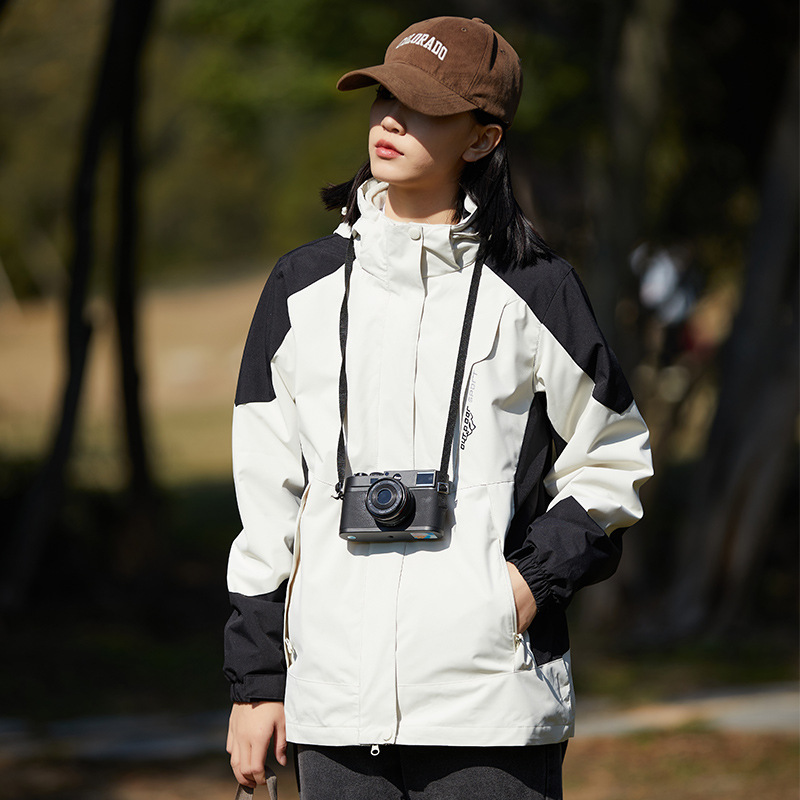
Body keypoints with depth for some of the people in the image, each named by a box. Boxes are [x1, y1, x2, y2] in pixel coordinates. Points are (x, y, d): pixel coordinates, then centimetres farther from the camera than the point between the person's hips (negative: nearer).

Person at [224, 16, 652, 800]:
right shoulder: (303, 286, 10)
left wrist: (543, 573, -7)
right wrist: (255, 678, 8)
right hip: (335, 703, 3)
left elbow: (611, 458, 10)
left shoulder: (533, 291, 2)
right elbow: (264, 498, 11)